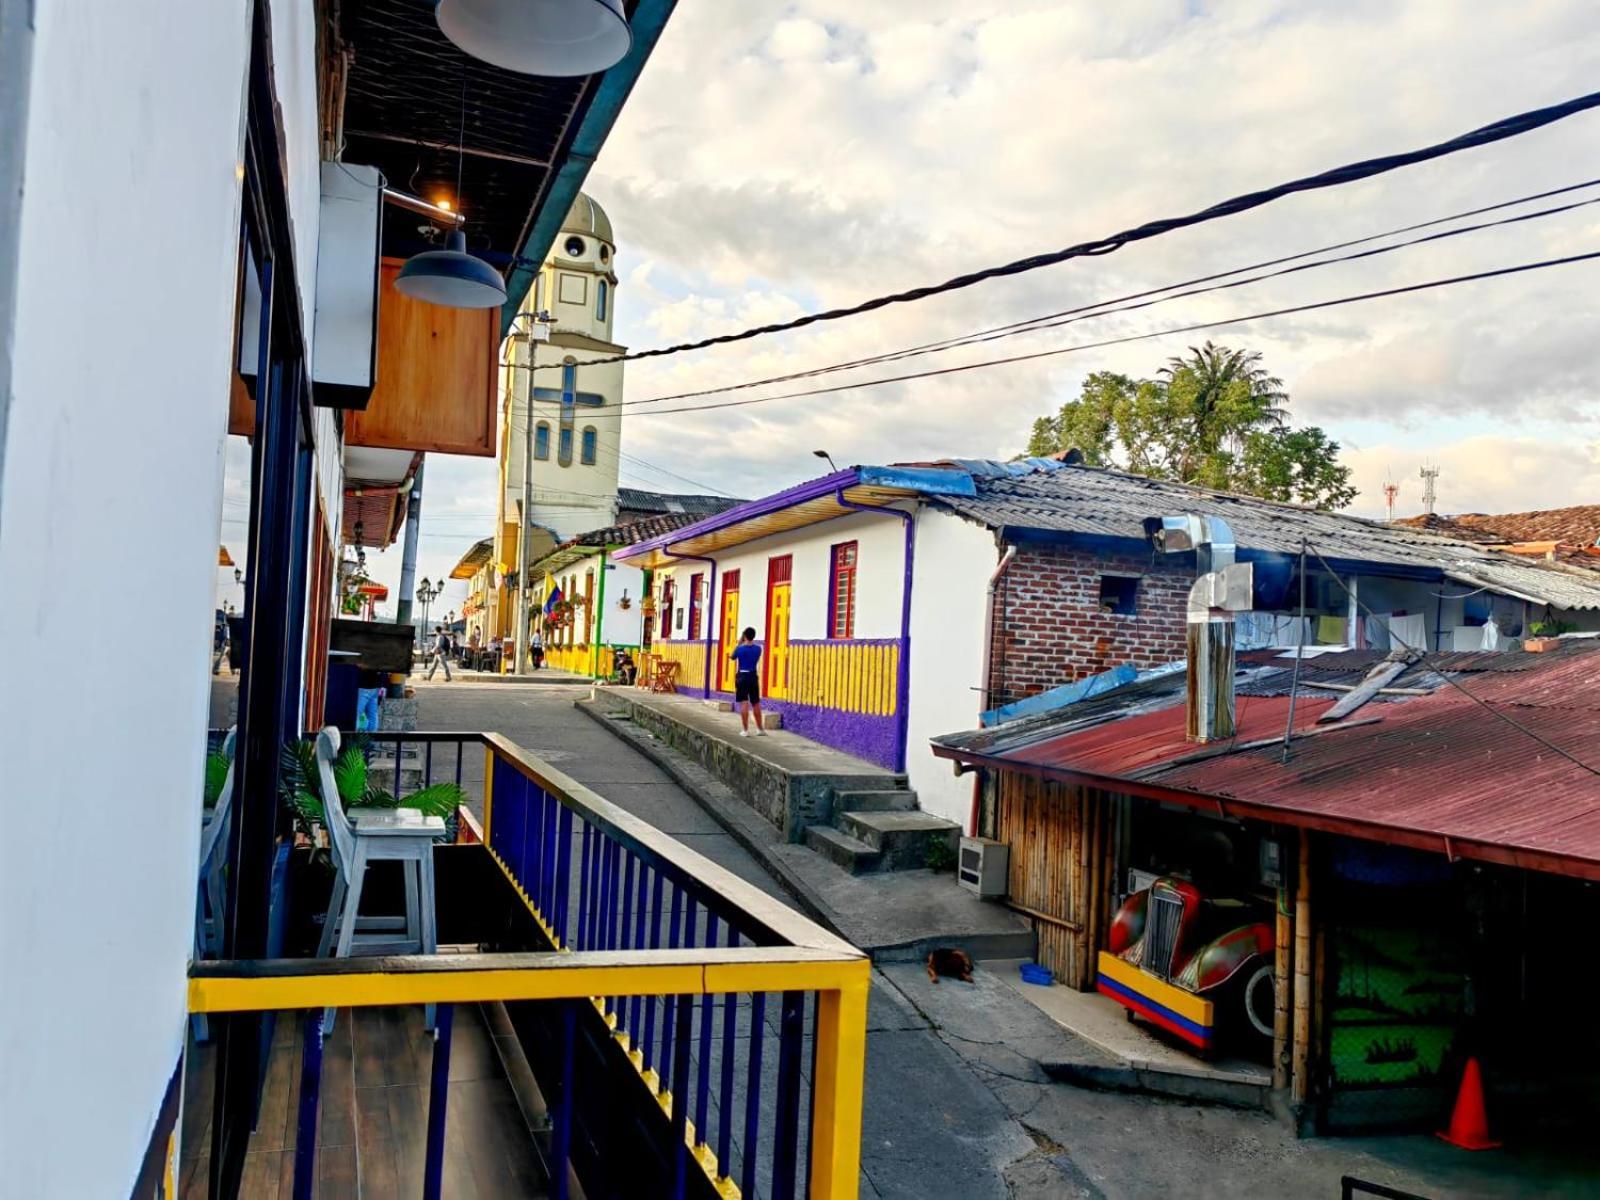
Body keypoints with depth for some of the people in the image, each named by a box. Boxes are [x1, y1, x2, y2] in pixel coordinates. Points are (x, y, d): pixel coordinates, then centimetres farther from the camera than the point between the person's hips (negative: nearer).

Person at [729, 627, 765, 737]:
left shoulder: (740, 648, -9)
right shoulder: (758, 648, 0)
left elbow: (732, 657, 11)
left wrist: (739, 644, 13)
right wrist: (750, 643, 17)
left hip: (742, 676, -3)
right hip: (753, 676, 3)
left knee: (744, 703, -4)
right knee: (756, 703, 12)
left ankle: (745, 730, -7)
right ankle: (760, 729, 19)